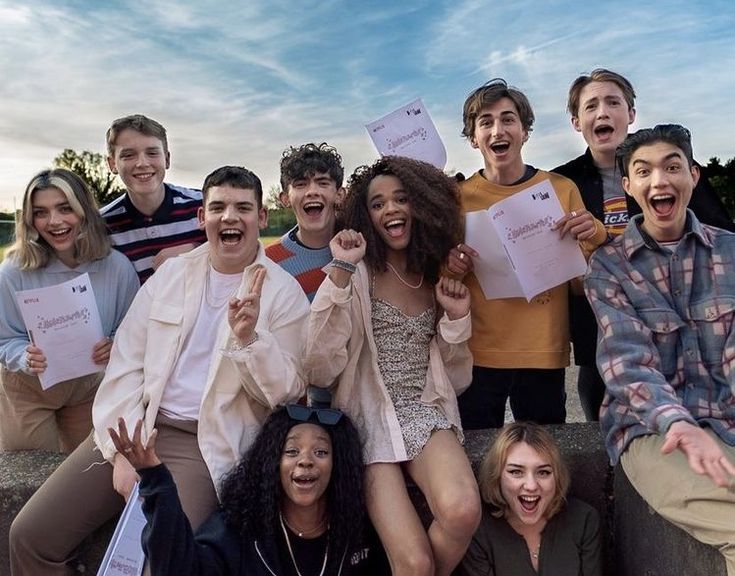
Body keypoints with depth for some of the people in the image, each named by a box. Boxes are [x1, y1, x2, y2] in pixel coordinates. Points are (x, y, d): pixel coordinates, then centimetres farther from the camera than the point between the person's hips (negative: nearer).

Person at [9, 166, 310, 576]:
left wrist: (249, 338, -21)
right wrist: (123, 450, -5)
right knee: (31, 535, -2)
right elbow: (126, 363, 5)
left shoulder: (285, 293, -3)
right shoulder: (172, 273, 8)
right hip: (138, 426, 4)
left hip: (208, 443, -4)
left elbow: (285, 393, -4)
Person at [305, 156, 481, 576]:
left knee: (463, 513, -28)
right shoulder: (359, 276, -2)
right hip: (371, 420, -3)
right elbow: (321, 370, -16)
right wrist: (340, 273, -20)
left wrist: (457, 319, -2)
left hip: (427, 415, 3)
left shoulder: (439, 279, 11)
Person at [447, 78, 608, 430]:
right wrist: (448, 266, -12)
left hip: (544, 355, 1)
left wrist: (593, 236, -11)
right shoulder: (458, 196, 0)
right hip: (476, 356, 0)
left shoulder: (562, 189, 2)